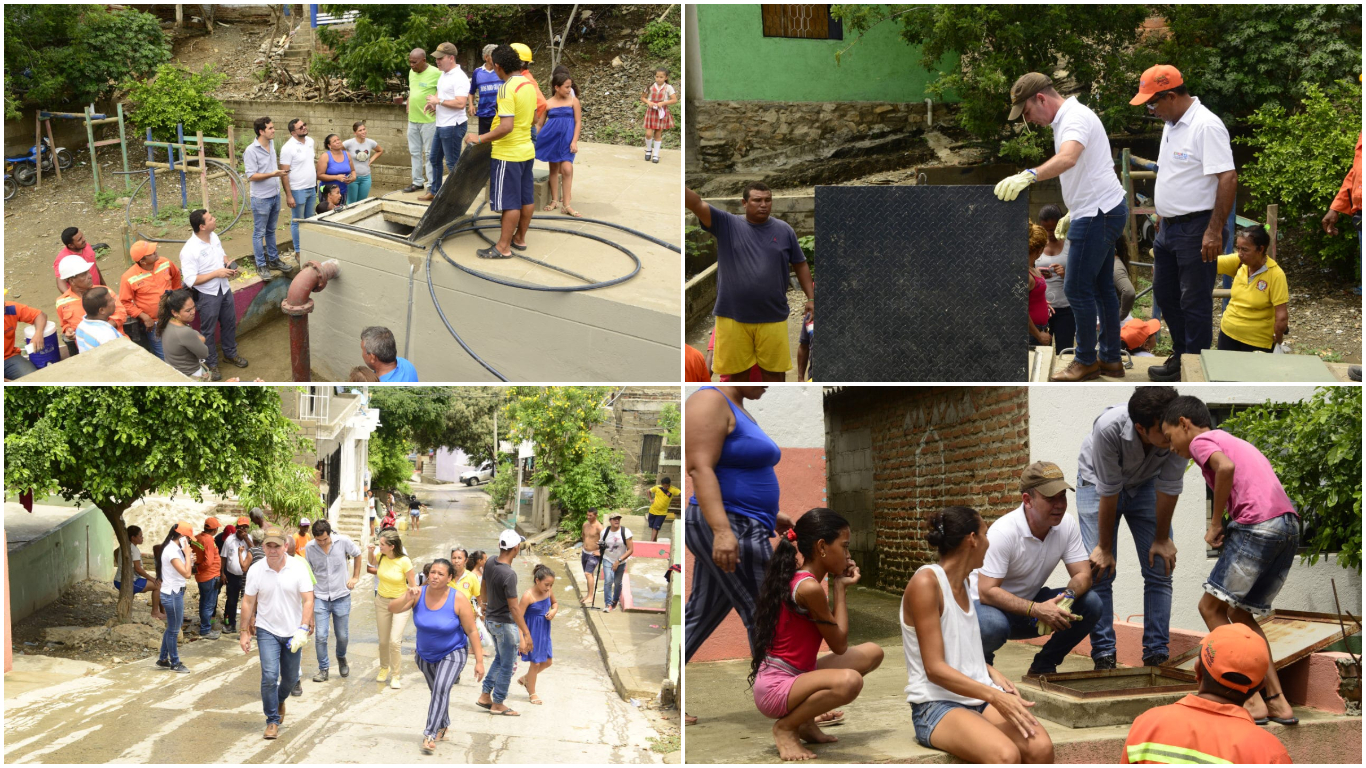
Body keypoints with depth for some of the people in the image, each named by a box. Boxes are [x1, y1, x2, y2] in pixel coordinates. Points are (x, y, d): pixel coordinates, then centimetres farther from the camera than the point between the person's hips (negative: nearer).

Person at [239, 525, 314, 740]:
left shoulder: (298, 569, -11)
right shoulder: (255, 571, -8)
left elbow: (308, 600, -11)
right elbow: (248, 602, 1)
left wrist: (303, 629, -20)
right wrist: (244, 632, 1)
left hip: (292, 632, 1)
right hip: (267, 631, -1)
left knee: (290, 678, 12)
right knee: (269, 675, -14)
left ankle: (280, 700, 45)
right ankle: (272, 720, 1)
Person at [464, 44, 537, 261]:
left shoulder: (507, 89, -22)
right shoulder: (530, 85, 6)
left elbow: (506, 126, -28)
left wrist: (480, 139, -22)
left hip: (508, 154, -9)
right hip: (527, 150, 9)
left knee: (509, 202, -3)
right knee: (526, 198, 15)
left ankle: (503, 247, 3)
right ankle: (520, 238, 27)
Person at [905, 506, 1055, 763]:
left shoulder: (963, 582, 14)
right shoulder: (926, 582, -12)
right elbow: (935, 668, -16)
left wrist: (992, 673, 6)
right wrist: (995, 696, -23)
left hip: (980, 696, 8)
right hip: (937, 705, -7)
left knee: (1041, 747, -21)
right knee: (1006, 756, -33)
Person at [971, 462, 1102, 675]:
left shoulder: (1067, 525, -9)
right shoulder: (1004, 532, -27)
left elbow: (1083, 574, -7)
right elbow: (987, 592, -29)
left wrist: (1067, 597, -31)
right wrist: (1035, 610, -40)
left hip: (1029, 604, 6)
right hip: (989, 604, -6)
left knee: (1090, 604, -16)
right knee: (993, 626, -41)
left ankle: (1043, 666, 2)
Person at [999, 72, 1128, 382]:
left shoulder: (1075, 117, -17)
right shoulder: (1067, 119, 17)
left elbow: (1067, 159, -38)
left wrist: (1029, 175, -52)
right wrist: (1073, 214, 25)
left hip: (1098, 214, -11)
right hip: (1102, 211, 11)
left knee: (1077, 288, -5)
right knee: (1100, 287, 14)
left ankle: (1086, 361, 5)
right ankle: (1110, 358, 21)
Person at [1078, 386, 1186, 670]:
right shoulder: (1109, 428, -42)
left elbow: (1168, 487, -20)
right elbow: (1109, 493, -30)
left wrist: (1162, 539, -10)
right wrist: (1104, 548, -19)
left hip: (1146, 483, 3)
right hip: (1097, 481, -3)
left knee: (1161, 568, -4)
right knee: (1099, 570, -11)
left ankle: (1157, 654, 2)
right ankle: (1104, 655, -3)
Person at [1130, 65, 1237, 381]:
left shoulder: (1206, 126, -19)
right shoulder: (1171, 124, 11)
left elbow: (1228, 179, -24)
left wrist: (1214, 231, -26)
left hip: (1196, 229, -10)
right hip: (1169, 226, 10)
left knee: (1194, 301, -1)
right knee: (1165, 294, 18)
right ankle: (1181, 355, 32)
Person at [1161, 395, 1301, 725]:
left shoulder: (1201, 441, 4)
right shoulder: (1233, 442, 31)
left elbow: (1225, 467, -19)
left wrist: (1215, 524, -9)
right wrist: (1224, 526, 15)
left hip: (1257, 524, -9)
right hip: (1289, 526, 9)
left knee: (1211, 606, 2)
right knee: (1241, 613, 19)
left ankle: (1251, 699, -1)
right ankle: (1278, 702, 14)